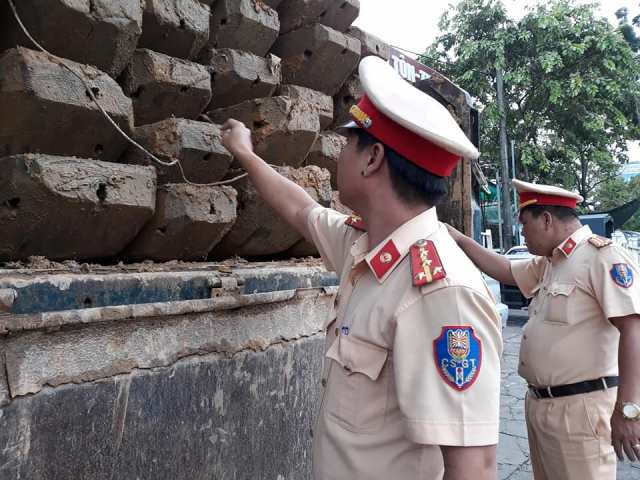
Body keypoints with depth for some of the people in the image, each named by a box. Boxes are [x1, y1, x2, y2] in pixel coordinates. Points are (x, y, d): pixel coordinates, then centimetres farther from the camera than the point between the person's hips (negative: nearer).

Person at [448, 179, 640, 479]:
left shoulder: (601, 256, -16)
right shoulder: (548, 264, 12)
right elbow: (504, 270, 21)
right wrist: (458, 239, 14)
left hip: (579, 407, -9)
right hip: (539, 403, 9)